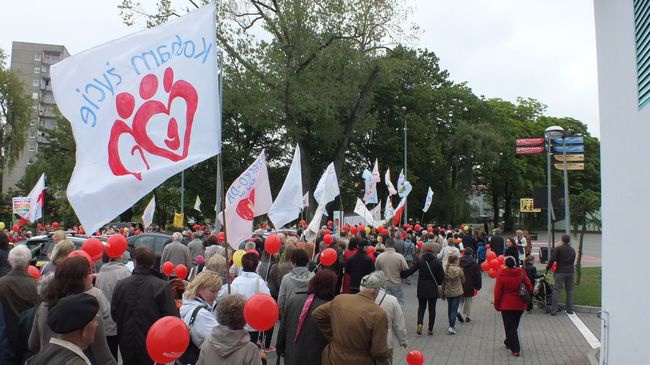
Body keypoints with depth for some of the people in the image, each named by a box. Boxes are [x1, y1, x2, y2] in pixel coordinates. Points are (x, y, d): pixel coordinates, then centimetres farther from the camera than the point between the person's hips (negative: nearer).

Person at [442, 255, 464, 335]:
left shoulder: (445, 270, -6)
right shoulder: (459, 270, -13)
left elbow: (443, 282, 1)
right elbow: (463, 280, -1)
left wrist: (443, 292, 11)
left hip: (448, 292, 3)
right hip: (457, 292, -3)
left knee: (450, 308, 19)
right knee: (454, 309, -2)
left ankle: (451, 324, 32)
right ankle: (451, 327, -12)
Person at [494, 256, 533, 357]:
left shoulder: (501, 275, -13)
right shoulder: (521, 273, -6)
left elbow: (497, 292, -9)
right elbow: (529, 288, -1)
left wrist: (497, 305, 3)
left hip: (506, 305, -3)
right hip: (520, 305, 4)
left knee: (510, 327, 5)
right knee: (514, 325, 21)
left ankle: (515, 349, 0)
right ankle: (509, 342, 37)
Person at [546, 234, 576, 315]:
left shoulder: (558, 249, -6)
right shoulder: (572, 250, 11)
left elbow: (552, 260, -11)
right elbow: (573, 261, 16)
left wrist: (547, 268, -2)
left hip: (560, 272, -4)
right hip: (570, 272, 4)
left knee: (556, 290, -3)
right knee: (570, 291, 13)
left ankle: (554, 310, -6)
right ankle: (570, 309, 16)